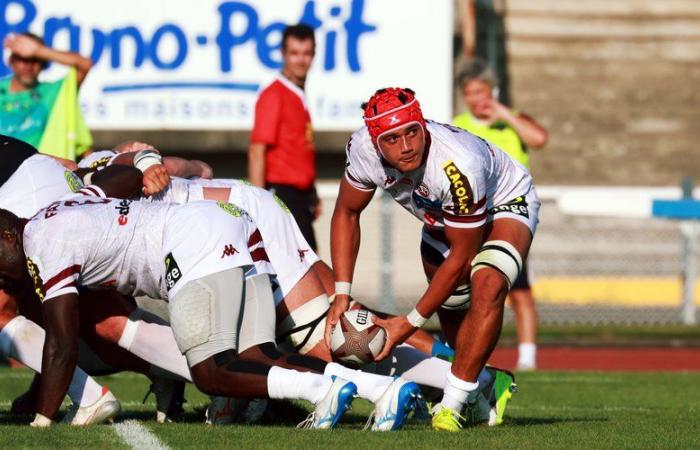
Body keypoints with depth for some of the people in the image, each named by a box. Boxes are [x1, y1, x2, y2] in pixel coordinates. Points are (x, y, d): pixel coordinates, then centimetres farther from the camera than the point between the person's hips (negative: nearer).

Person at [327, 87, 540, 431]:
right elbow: (346, 213, -7)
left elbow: (461, 257, -30)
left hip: (505, 205, -6)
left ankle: (454, 403, -23)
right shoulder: (363, 148, -28)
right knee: (452, 312, 12)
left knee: (487, 286, -32)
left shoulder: (458, 166, -43)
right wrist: (342, 293, -15)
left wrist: (411, 322, -24)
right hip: (442, 219, 6)